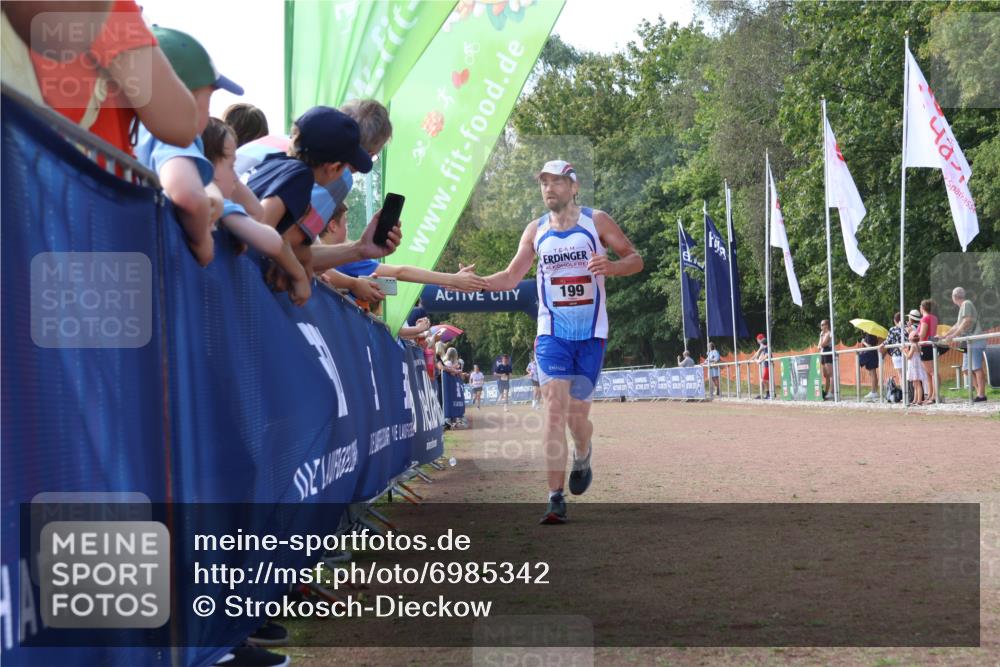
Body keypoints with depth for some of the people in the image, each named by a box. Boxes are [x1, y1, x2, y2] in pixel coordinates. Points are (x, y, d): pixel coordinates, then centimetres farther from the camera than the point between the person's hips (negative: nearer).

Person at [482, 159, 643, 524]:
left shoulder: (596, 221, -1)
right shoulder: (536, 230, 7)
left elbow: (635, 259, 0)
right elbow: (511, 277, 10)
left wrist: (611, 266, -22)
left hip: (590, 334, -1)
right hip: (552, 332, 1)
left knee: (576, 415, 1)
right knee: (555, 407, -15)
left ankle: (582, 457, 38)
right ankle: (555, 498, -16)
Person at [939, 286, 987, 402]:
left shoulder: (967, 304, -6)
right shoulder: (962, 307, 23)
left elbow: (966, 322, -17)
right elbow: (957, 326, 29)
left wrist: (953, 336, -18)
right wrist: (944, 336, 28)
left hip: (974, 342, -10)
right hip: (969, 343, 10)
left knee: (977, 368, -12)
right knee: (970, 369, 7)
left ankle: (981, 395, -15)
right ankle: (979, 393, 6)